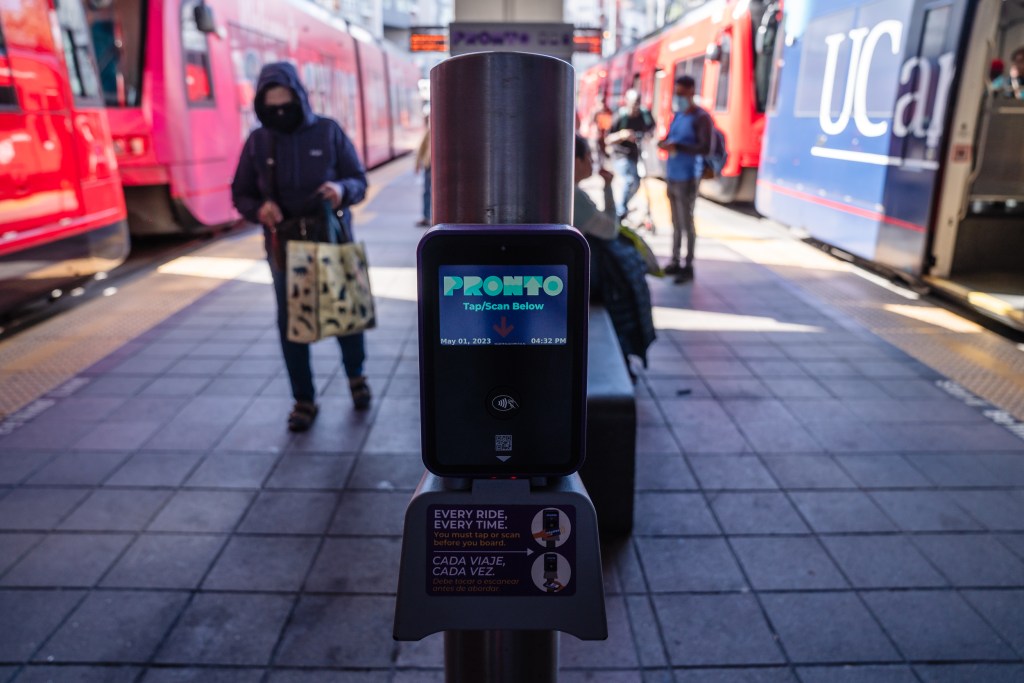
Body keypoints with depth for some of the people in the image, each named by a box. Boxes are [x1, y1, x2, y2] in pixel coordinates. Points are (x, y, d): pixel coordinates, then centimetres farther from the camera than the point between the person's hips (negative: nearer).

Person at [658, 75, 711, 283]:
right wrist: (663, 143, 0)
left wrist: (677, 146, -25)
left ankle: (688, 267, 2)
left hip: (687, 177, -7)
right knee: (676, 221, 11)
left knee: (686, 221, -4)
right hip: (672, 175, 7)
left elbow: (705, 148, -16)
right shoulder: (677, 115, 14)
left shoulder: (701, 117, -9)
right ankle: (675, 262, 18)